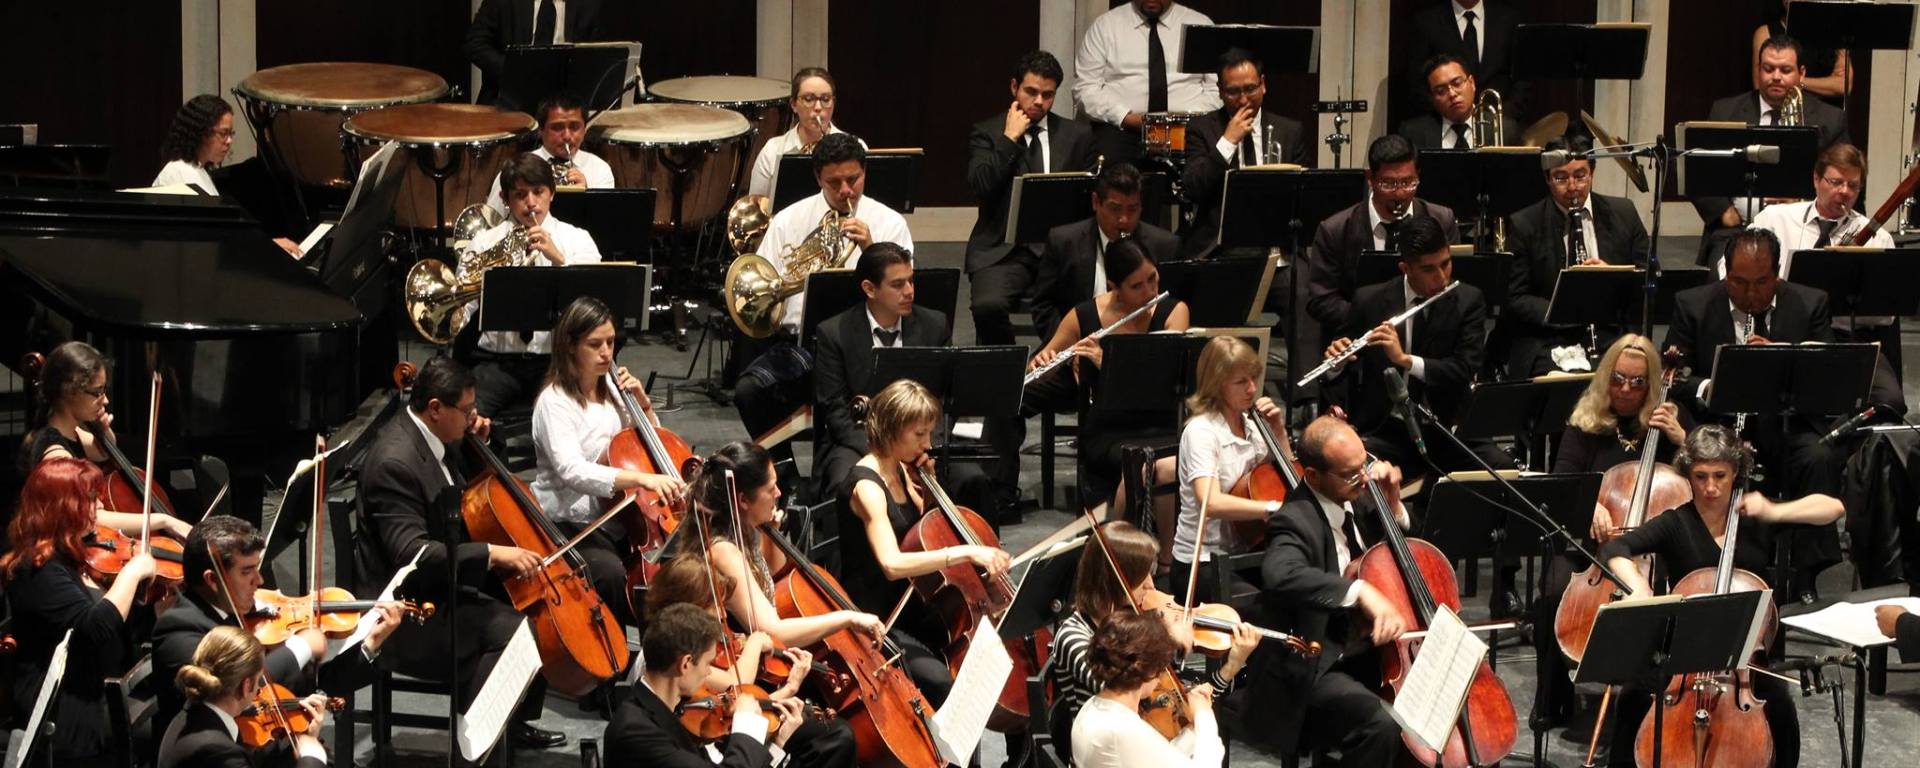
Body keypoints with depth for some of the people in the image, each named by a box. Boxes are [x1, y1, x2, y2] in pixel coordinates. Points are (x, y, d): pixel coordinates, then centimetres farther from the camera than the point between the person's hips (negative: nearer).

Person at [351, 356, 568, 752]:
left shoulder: (422, 436, 5)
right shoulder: (394, 462, -26)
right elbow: (411, 553, -33)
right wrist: (492, 553, -33)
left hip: (439, 586, 11)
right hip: (409, 612, -11)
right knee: (514, 630, -27)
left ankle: (516, 725, 27)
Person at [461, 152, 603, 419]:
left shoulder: (576, 239, 9)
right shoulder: (483, 243, 12)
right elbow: (461, 316, 7)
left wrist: (558, 259, -21)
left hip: (555, 361, -1)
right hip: (496, 361, 1)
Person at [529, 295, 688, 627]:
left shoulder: (612, 392, 13)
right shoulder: (555, 401, -10)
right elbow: (571, 471, -28)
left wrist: (643, 405, 5)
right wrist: (641, 478, -41)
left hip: (615, 521, 7)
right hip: (568, 525, -7)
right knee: (613, 574, -35)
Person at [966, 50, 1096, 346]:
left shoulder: (1077, 135, 16)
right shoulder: (986, 133, 9)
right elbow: (979, 187, -7)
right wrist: (1010, 139, -6)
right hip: (1004, 250, -1)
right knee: (988, 305, -32)